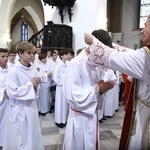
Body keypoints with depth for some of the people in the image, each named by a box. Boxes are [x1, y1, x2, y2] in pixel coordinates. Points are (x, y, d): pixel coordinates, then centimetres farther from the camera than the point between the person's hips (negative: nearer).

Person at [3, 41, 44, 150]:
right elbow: (12, 92, -22)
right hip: (20, 110, -7)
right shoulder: (13, 71, -17)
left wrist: (35, 85, -5)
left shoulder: (31, 70, 4)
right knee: (21, 141, 8)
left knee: (33, 138, 19)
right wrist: (30, 84, -19)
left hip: (31, 106, 7)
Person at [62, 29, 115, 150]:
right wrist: (97, 89, -24)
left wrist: (103, 87, -11)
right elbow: (71, 96, -25)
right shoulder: (75, 64, -20)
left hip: (93, 114, 7)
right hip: (80, 117, -7)